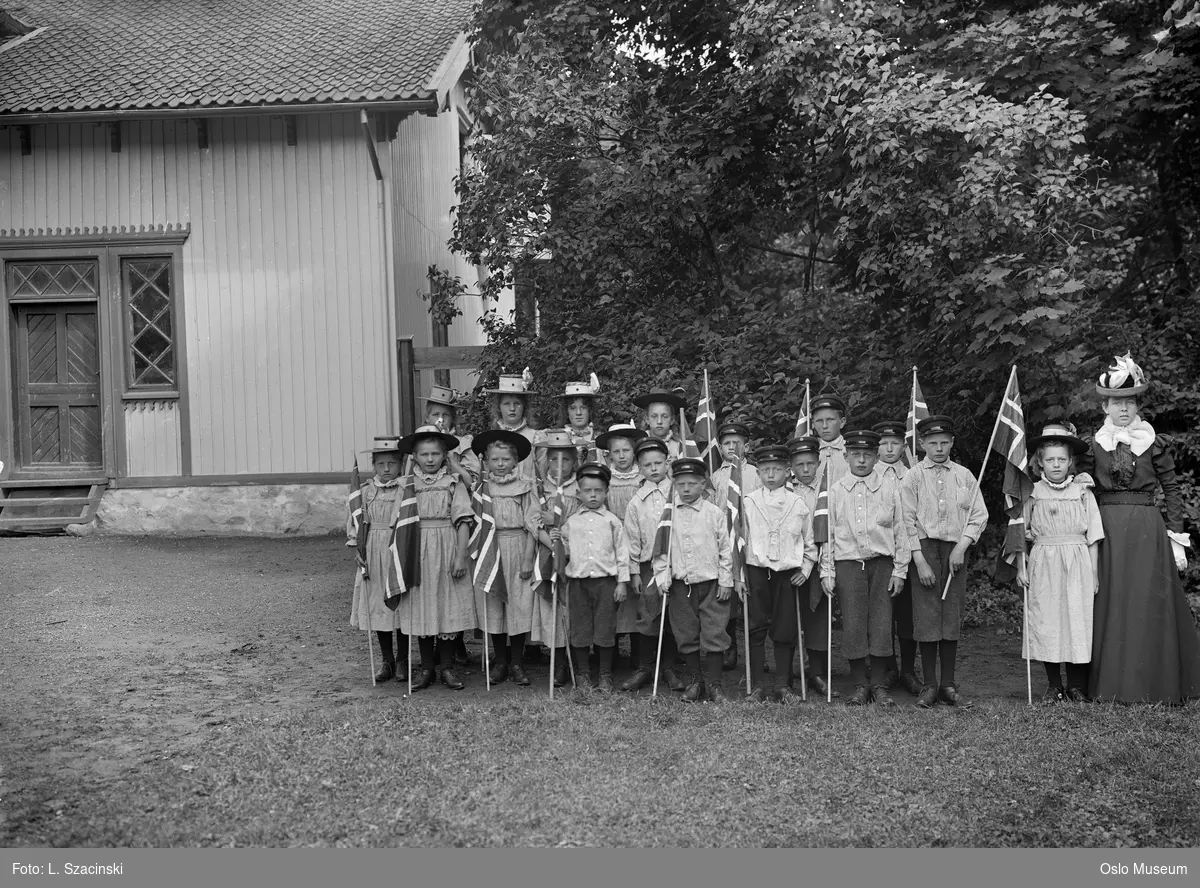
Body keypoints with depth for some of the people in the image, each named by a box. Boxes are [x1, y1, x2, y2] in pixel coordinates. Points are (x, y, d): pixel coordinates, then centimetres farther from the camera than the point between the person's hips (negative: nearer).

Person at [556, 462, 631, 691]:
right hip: (578, 581, 2)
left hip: (606, 581, -1)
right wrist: (557, 541, -7)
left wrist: (622, 582, 0)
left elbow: (622, 552, 3)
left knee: (605, 629, 3)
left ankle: (605, 676, 15)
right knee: (580, 629, 5)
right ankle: (582, 674, 19)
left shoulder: (612, 521, 3)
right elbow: (567, 551, 13)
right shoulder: (571, 522, 7)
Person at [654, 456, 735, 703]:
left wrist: (726, 581, 0)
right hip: (681, 585, 2)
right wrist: (662, 576, -1)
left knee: (714, 634, -1)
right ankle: (695, 681, 23)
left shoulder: (714, 513, -1)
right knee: (686, 635, 9)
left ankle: (713, 684, 11)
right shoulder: (668, 514, 2)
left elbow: (725, 549, 2)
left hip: (711, 583, -2)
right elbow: (660, 548, 6)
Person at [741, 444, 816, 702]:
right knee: (756, 630, 1)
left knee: (785, 631, 4)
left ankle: (783, 684, 16)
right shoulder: (748, 503, 1)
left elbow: (809, 542, 12)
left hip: (788, 573, 1)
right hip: (756, 572, -1)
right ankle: (757, 685, 10)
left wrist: (805, 570, 3)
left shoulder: (798, 503, 3)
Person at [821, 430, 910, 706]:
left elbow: (900, 530, 7)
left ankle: (879, 686, 11)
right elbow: (827, 533, 5)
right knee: (853, 624, -2)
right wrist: (827, 572, 1)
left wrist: (899, 570, 3)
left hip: (882, 563, 0)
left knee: (881, 623, -2)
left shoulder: (890, 489, 5)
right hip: (848, 563, 0)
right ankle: (860, 686, 11)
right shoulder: (835, 491, 4)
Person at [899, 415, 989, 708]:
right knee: (926, 617, -3)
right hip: (924, 549, -2)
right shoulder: (913, 476, 2)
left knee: (952, 618, 4)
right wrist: (920, 561, -9)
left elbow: (979, 515, 9)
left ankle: (949, 685, 13)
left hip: (956, 550, 2)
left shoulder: (964, 476, 10)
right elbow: (908, 521, -2)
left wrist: (961, 547, -5)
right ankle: (929, 686, 6)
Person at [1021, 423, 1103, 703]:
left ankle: (1077, 686, 12)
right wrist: (1022, 567, 2)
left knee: (1077, 622, 0)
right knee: (1046, 624, 0)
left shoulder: (1082, 492, 4)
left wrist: (1094, 572, 2)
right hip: (1043, 566, 0)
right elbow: (1021, 534, 9)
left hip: (1077, 565, 0)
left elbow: (1093, 535, 5)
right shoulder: (1033, 494, 5)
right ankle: (1053, 685, 12)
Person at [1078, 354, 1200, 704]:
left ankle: (1151, 686, 9)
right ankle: (1110, 685, 10)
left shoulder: (1155, 443, 4)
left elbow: (1172, 489, 3)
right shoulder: (1094, 446, 7)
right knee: (1109, 607, 2)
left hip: (1147, 531, -1)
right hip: (1105, 531, 1)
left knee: (1147, 607, 0)